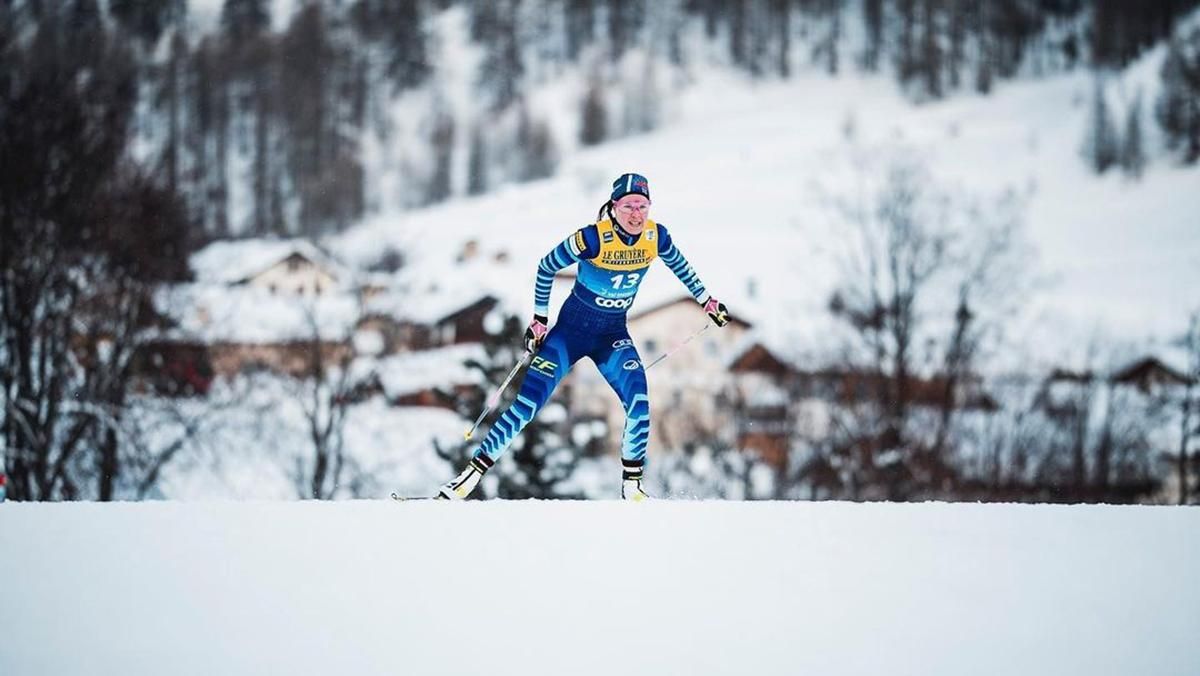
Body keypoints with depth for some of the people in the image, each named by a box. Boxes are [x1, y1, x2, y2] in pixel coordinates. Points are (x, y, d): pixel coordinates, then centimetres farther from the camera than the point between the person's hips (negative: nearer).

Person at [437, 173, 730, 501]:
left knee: (638, 404, -20)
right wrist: (539, 319, -7)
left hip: (613, 335, 3)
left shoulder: (656, 237, -13)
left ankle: (632, 484, -5)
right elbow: (546, 268, -10)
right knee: (528, 402, -11)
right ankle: (473, 473, -2)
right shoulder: (593, 238, -25)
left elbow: (680, 265, 12)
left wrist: (705, 300, 19)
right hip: (572, 328, -3)